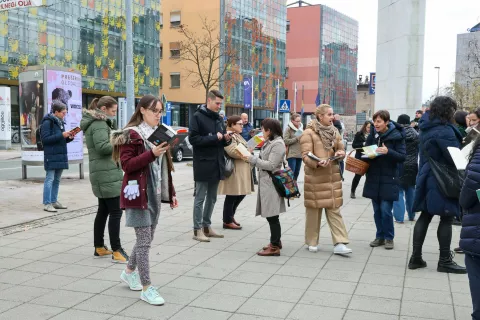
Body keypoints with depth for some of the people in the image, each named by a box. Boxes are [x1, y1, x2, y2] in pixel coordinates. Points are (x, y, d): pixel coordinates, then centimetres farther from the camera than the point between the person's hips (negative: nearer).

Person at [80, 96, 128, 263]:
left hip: (102, 173, 11)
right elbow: (103, 147, -26)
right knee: (115, 212, -10)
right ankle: (116, 251, -9)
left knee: (103, 211, 15)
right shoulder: (99, 124, -14)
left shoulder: (95, 123, 19)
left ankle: (99, 247, 23)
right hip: (106, 173, -11)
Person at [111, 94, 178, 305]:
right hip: (138, 193, -8)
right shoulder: (131, 134, -10)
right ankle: (146, 288, 2)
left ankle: (129, 272, 36)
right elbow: (126, 165, -17)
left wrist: (171, 193, 17)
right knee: (144, 241, -6)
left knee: (146, 239, 15)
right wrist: (151, 154, -27)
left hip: (155, 194, 8)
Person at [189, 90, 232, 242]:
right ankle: (198, 229, 7)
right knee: (200, 198, 0)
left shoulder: (219, 119, 14)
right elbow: (193, 139, -17)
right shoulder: (198, 116, -8)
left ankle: (207, 226, 24)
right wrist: (214, 138, -20)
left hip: (217, 164, 7)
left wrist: (226, 139, -3)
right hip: (203, 164, -7)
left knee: (212, 197, 13)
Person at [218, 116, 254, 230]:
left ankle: (230, 216, 30)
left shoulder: (237, 136, 19)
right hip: (234, 170, -11)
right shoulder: (229, 136, -14)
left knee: (241, 194, 15)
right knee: (231, 196, -2)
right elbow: (233, 152, -25)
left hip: (241, 170, 11)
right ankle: (227, 221, 8)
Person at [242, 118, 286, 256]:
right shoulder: (270, 142, 17)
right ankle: (276, 241, 25)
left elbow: (271, 165, -18)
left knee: (272, 216, -5)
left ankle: (274, 247, -1)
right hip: (265, 182, 9)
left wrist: (252, 159, -14)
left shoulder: (278, 144, -13)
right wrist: (252, 157, 3)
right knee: (271, 215, 15)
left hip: (271, 183, -9)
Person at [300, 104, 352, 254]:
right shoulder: (309, 133, -10)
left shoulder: (334, 131, 10)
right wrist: (318, 163, -33)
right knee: (314, 210, 5)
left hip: (332, 176, 5)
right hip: (315, 177, -5)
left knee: (334, 209, 3)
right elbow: (306, 156, -15)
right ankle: (312, 242, 19)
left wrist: (340, 153, -8)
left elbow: (341, 149, 16)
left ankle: (339, 243, 2)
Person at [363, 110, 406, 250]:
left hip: (388, 179, -4)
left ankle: (389, 237, 12)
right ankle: (380, 236, 22)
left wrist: (388, 152, -27)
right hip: (373, 178, 5)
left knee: (386, 210, -5)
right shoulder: (372, 134, 5)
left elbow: (402, 157, -12)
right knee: (377, 210, 10)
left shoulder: (396, 136, -9)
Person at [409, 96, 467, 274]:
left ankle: (416, 257, 11)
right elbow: (454, 157, -20)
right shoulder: (444, 130, -17)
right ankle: (445, 261, 6)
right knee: (446, 218, 0)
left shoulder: (426, 127, 12)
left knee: (425, 216, 9)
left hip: (427, 178, 9)